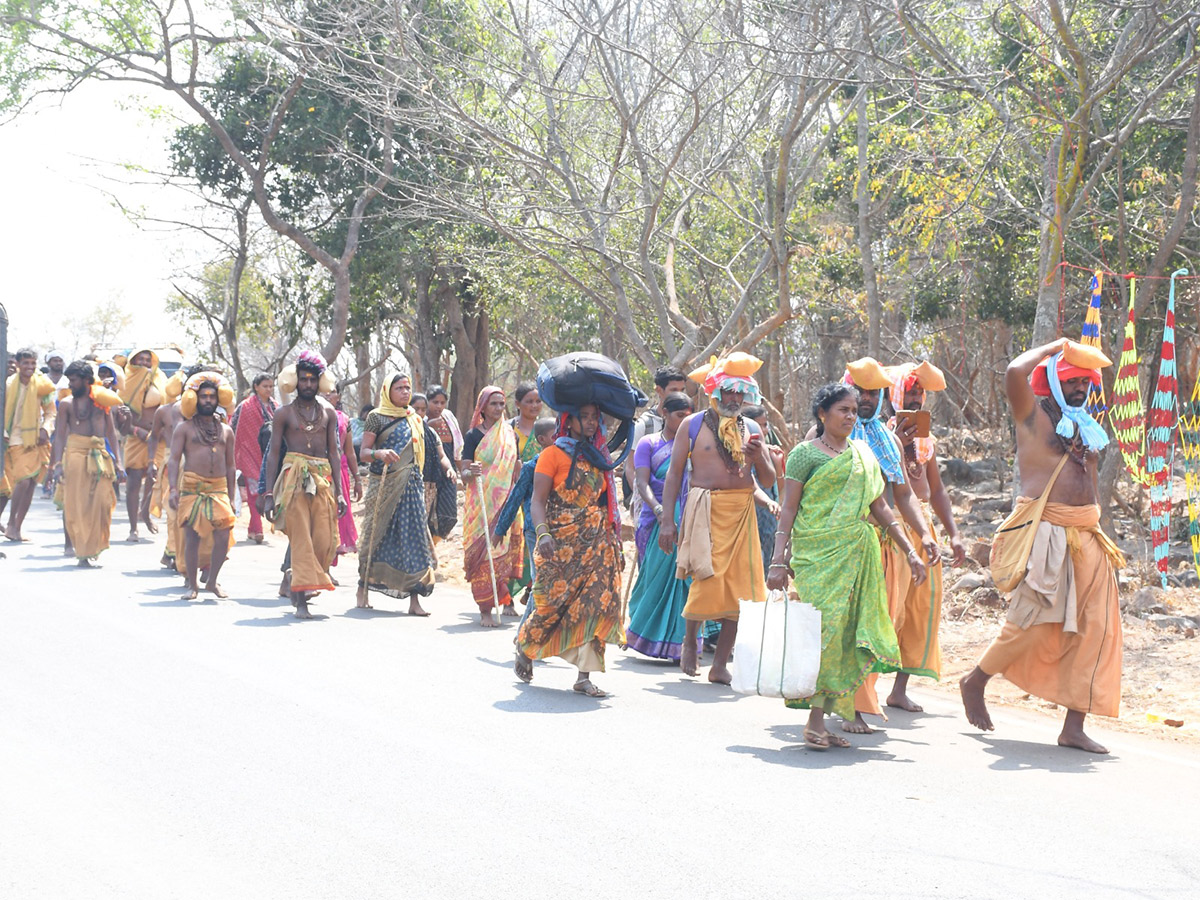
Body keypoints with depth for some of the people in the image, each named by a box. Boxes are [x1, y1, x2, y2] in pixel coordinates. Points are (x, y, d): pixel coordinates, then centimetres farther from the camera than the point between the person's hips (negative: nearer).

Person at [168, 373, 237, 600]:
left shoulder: (226, 431, 17)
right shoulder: (184, 429, 6)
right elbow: (174, 460, -1)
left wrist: (231, 497, 14)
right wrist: (173, 490, -14)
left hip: (218, 489, 3)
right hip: (191, 487, -3)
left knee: (223, 537, -8)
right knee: (192, 538, -4)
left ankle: (212, 581, 9)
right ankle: (192, 585, 8)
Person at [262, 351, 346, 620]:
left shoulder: (328, 412, 13)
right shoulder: (284, 413, 4)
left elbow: (334, 452, 13)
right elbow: (273, 454, 4)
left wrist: (339, 491, 7)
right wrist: (269, 494, -1)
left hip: (323, 477, 3)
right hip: (294, 476, -3)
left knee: (325, 540, -5)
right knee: (301, 537, -9)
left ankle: (297, 579, 21)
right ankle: (300, 601, -7)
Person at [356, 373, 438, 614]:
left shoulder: (415, 420, 14)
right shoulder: (376, 417, 0)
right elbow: (364, 452, -5)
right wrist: (379, 453, -26)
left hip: (410, 485, 4)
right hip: (383, 484, -3)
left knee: (413, 536, -5)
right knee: (377, 535, 1)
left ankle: (414, 598, -8)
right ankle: (363, 589, 17)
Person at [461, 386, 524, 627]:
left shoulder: (510, 435, 11)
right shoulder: (473, 435, -1)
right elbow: (464, 472, -6)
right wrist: (471, 472, -28)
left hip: (506, 503, 4)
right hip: (481, 504, -4)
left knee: (504, 552, 5)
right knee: (483, 555, -9)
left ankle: (505, 602, 17)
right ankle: (485, 610, -9)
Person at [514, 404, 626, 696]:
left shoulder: (599, 456, 16)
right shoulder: (553, 454, -1)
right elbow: (538, 500, -8)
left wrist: (616, 542, 16)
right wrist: (543, 533, -24)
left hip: (598, 543, 5)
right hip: (563, 543, -5)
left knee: (598, 603, -8)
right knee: (554, 601, -5)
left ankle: (584, 676, -5)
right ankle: (524, 649, 25)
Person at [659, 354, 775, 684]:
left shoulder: (751, 429, 13)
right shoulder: (693, 425, 3)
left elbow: (769, 481, 14)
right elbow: (675, 473, 2)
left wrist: (759, 458, -8)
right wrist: (667, 519, -6)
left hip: (742, 513, 4)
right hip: (705, 509, -4)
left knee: (740, 587, -3)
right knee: (707, 581, -12)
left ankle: (720, 665, 5)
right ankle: (690, 641, 19)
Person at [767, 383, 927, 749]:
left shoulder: (862, 454, 16)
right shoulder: (806, 453, 0)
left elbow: (880, 506, 18)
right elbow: (788, 509, -3)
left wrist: (910, 552, 13)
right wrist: (778, 561, -11)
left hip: (857, 554, 5)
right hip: (817, 554, -5)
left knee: (847, 631, 1)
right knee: (824, 626, -12)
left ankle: (822, 717, 4)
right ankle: (815, 719, -8)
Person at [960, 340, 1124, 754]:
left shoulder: (1087, 427, 20)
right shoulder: (1033, 413, -1)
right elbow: (1015, 372, -20)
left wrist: (1096, 532, 18)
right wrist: (1053, 347, -4)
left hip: (1086, 534, 7)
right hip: (1045, 530, -7)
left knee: (1094, 628, 0)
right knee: (1034, 624, -9)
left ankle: (1074, 727, 3)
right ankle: (975, 682, 16)